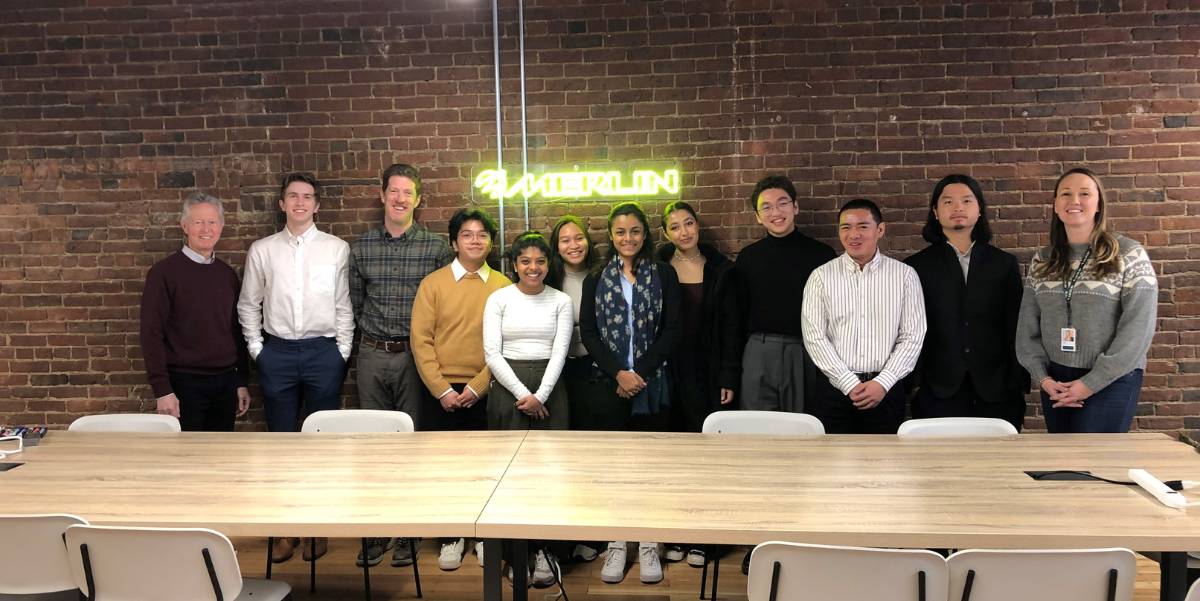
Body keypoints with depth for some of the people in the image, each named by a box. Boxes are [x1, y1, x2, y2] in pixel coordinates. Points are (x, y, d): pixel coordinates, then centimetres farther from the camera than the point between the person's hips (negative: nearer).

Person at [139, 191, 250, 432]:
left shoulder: (227, 274, 8)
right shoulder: (164, 272, -7)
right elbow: (152, 335, -10)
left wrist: (242, 382, 11)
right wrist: (162, 391, -15)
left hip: (225, 383, 5)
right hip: (184, 384, -5)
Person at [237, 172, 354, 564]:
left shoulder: (337, 248, 3)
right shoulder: (261, 250, 6)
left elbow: (344, 305, 4)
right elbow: (248, 304, 11)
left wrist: (342, 351, -1)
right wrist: (257, 349, 4)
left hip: (324, 351, -1)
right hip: (277, 352, 1)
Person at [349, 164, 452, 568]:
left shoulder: (436, 247, -2)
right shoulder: (361, 247, 5)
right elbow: (354, 303, 13)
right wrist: (372, 336, 10)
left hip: (416, 355, -2)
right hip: (372, 355, 2)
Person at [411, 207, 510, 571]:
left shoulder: (503, 286, 1)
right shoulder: (433, 283, 1)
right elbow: (421, 340, -4)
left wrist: (478, 386, -9)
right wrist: (442, 389, -10)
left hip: (486, 392, 0)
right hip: (441, 393, 0)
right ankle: (451, 537, 22)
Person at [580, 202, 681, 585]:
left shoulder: (663, 275, 6)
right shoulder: (596, 279, 9)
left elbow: (672, 330, -1)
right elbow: (588, 333, 1)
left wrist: (639, 372, -11)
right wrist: (618, 373, -12)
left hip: (652, 383, -1)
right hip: (608, 384, 1)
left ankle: (648, 544, 13)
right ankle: (616, 544, 13)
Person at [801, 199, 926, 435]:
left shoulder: (904, 275, 4)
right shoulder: (821, 276, 2)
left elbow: (912, 337, 1)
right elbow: (815, 337, -3)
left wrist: (882, 383, -9)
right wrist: (850, 384, -10)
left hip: (886, 391, 0)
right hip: (834, 389, 0)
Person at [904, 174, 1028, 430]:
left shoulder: (1004, 263, 11)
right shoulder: (917, 266, 6)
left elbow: (1016, 329, 9)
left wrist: (1020, 385, 5)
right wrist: (913, 385, -3)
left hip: (996, 395, 2)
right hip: (938, 396, -1)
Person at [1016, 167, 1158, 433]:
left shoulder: (1129, 254, -6)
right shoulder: (1042, 261, 7)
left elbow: (1139, 327, -11)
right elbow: (1027, 325, 7)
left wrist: (1091, 383, -14)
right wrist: (1042, 377, -6)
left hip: (1111, 381, -4)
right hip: (1055, 382, 4)